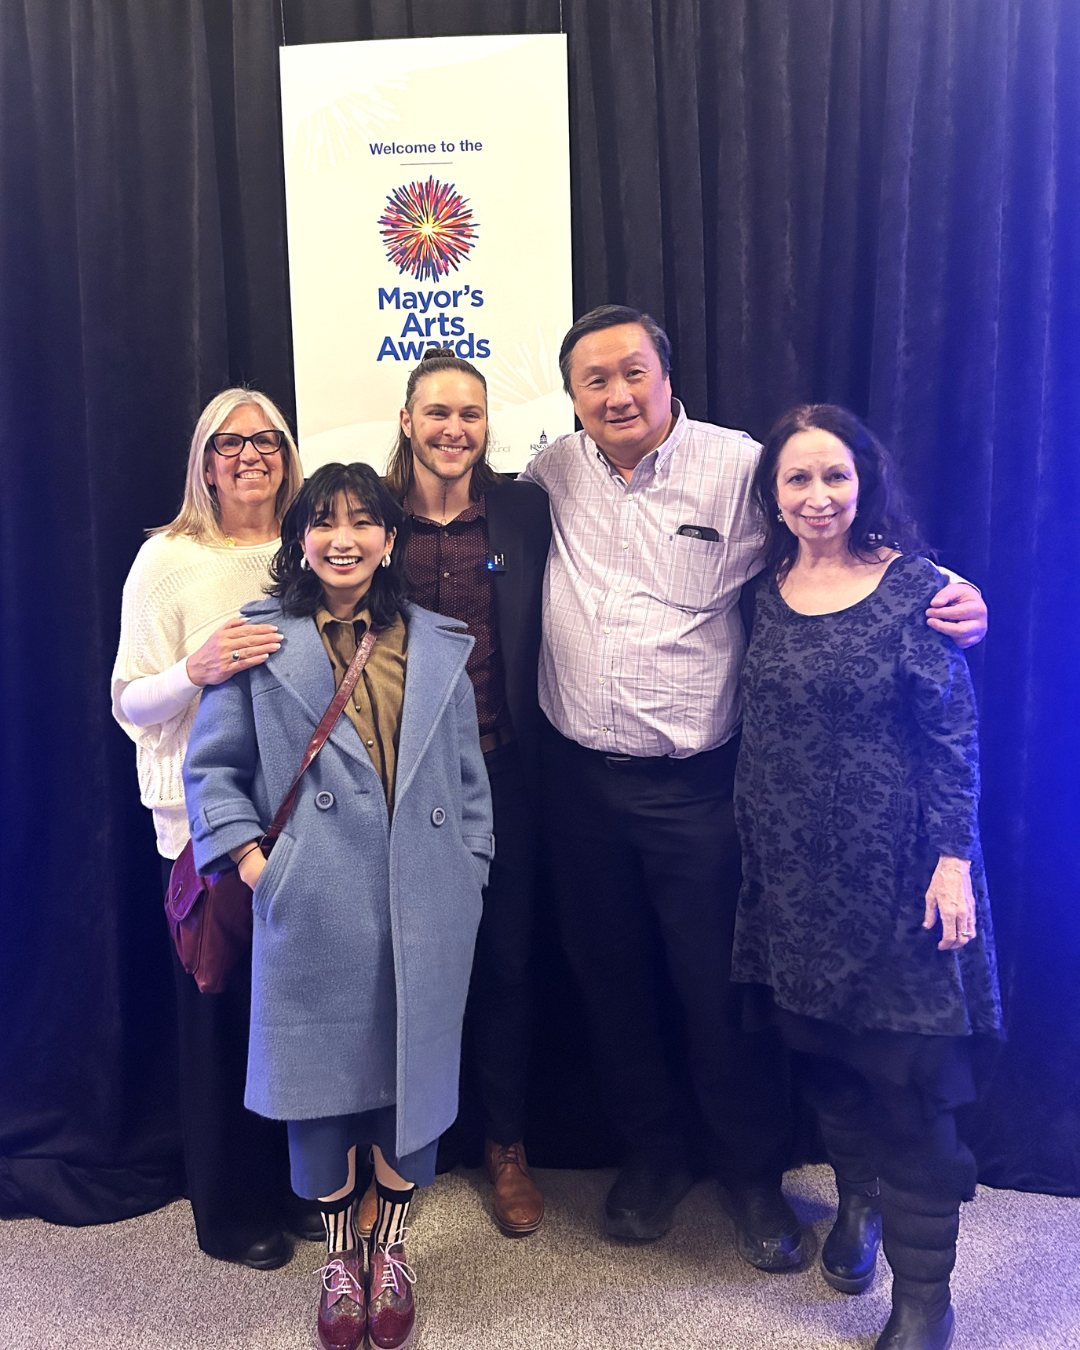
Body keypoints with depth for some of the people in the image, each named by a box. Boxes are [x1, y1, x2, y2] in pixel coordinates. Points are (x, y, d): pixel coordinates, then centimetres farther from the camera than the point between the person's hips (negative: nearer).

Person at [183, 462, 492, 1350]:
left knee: (413, 1067, 9)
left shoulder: (438, 646, 9)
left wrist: (470, 872, 7)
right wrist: (250, 855, -6)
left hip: (423, 906, 2)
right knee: (323, 1068, 8)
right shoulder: (263, 642, 3)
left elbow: (468, 775, 12)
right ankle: (338, 1253, 32)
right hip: (315, 907, -2)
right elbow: (214, 764, 4)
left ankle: (391, 1247, 33)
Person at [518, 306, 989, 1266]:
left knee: (721, 988, 6)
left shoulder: (740, 469, -7)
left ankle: (755, 1172, 33)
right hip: (581, 781, 4)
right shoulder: (552, 473, 4)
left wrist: (952, 599, -18)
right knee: (612, 979, 17)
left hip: (697, 784, -3)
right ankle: (653, 1152, 40)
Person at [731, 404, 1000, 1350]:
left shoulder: (913, 586, -8)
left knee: (909, 1076, 1)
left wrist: (953, 860, -12)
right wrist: (755, 849, 12)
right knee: (824, 1054, 16)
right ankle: (857, 1203, 40)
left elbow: (953, 733, -8)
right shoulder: (770, 588, 5)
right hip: (791, 867, 5)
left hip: (891, 867, -4)